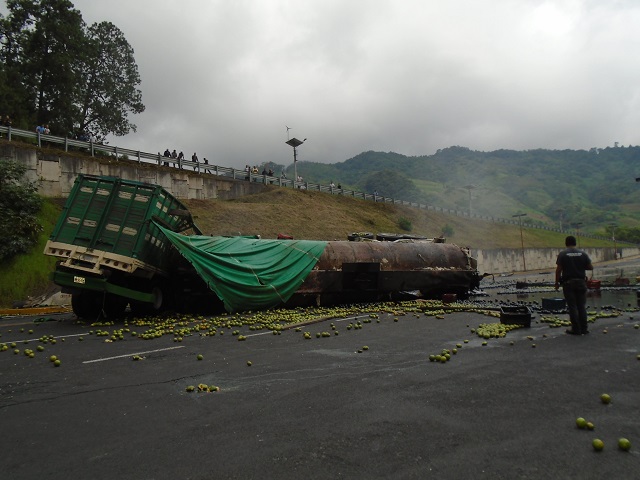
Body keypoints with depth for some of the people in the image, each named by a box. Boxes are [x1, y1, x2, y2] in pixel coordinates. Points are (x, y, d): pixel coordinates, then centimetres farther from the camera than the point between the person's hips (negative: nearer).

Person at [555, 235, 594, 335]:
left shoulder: (562, 254, -5)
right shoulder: (582, 254, 3)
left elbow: (558, 270, -9)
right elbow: (590, 267, 4)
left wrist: (557, 282, -1)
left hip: (568, 283, -3)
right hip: (581, 282, 3)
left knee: (572, 306, 1)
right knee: (582, 306, 10)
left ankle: (576, 329, 3)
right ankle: (584, 328, 12)